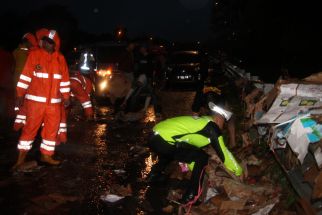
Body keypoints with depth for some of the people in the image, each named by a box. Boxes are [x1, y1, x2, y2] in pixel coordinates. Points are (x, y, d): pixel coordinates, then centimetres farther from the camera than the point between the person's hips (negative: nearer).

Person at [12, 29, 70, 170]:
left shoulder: (61, 59, 6)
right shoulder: (34, 55, -3)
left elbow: (64, 79, 12)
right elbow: (25, 75, -5)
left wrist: (66, 96, 11)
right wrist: (20, 95, -7)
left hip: (54, 102, 4)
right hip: (35, 100, -3)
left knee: (52, 128, 7)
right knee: (30, 127, 0)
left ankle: (46, 155, 21)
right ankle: (21, 157, 11)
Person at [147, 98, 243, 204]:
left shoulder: (201, 122, 25)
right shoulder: (212, 128, 0)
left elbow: (190, 149, 34)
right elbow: (223, 153, 3)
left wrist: (195, 171, 45)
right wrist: (238, 171, 18)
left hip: (155, 136, 10)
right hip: (164, 141, -10)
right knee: (202, 157, -2)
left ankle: (154, 174, 47)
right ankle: (191, 195, 2)